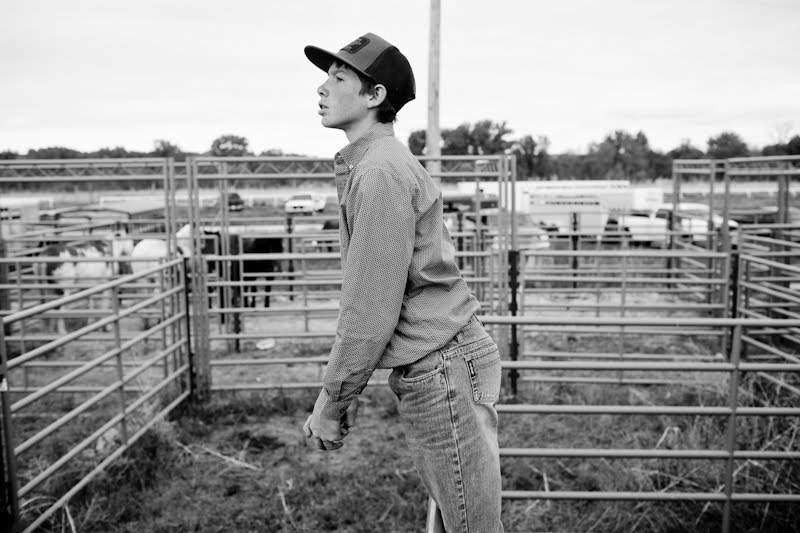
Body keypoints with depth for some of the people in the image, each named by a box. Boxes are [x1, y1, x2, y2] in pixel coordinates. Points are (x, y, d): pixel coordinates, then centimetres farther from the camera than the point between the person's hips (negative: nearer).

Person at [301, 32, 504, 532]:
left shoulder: (380, 172, -18)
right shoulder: (364, 166, 14)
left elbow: (372, 311, -20)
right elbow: (366, 297, 16)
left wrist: (330, 403, -10)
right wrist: (345, 388, 16)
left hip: (444, 368, -10)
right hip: (425, 371, 10)